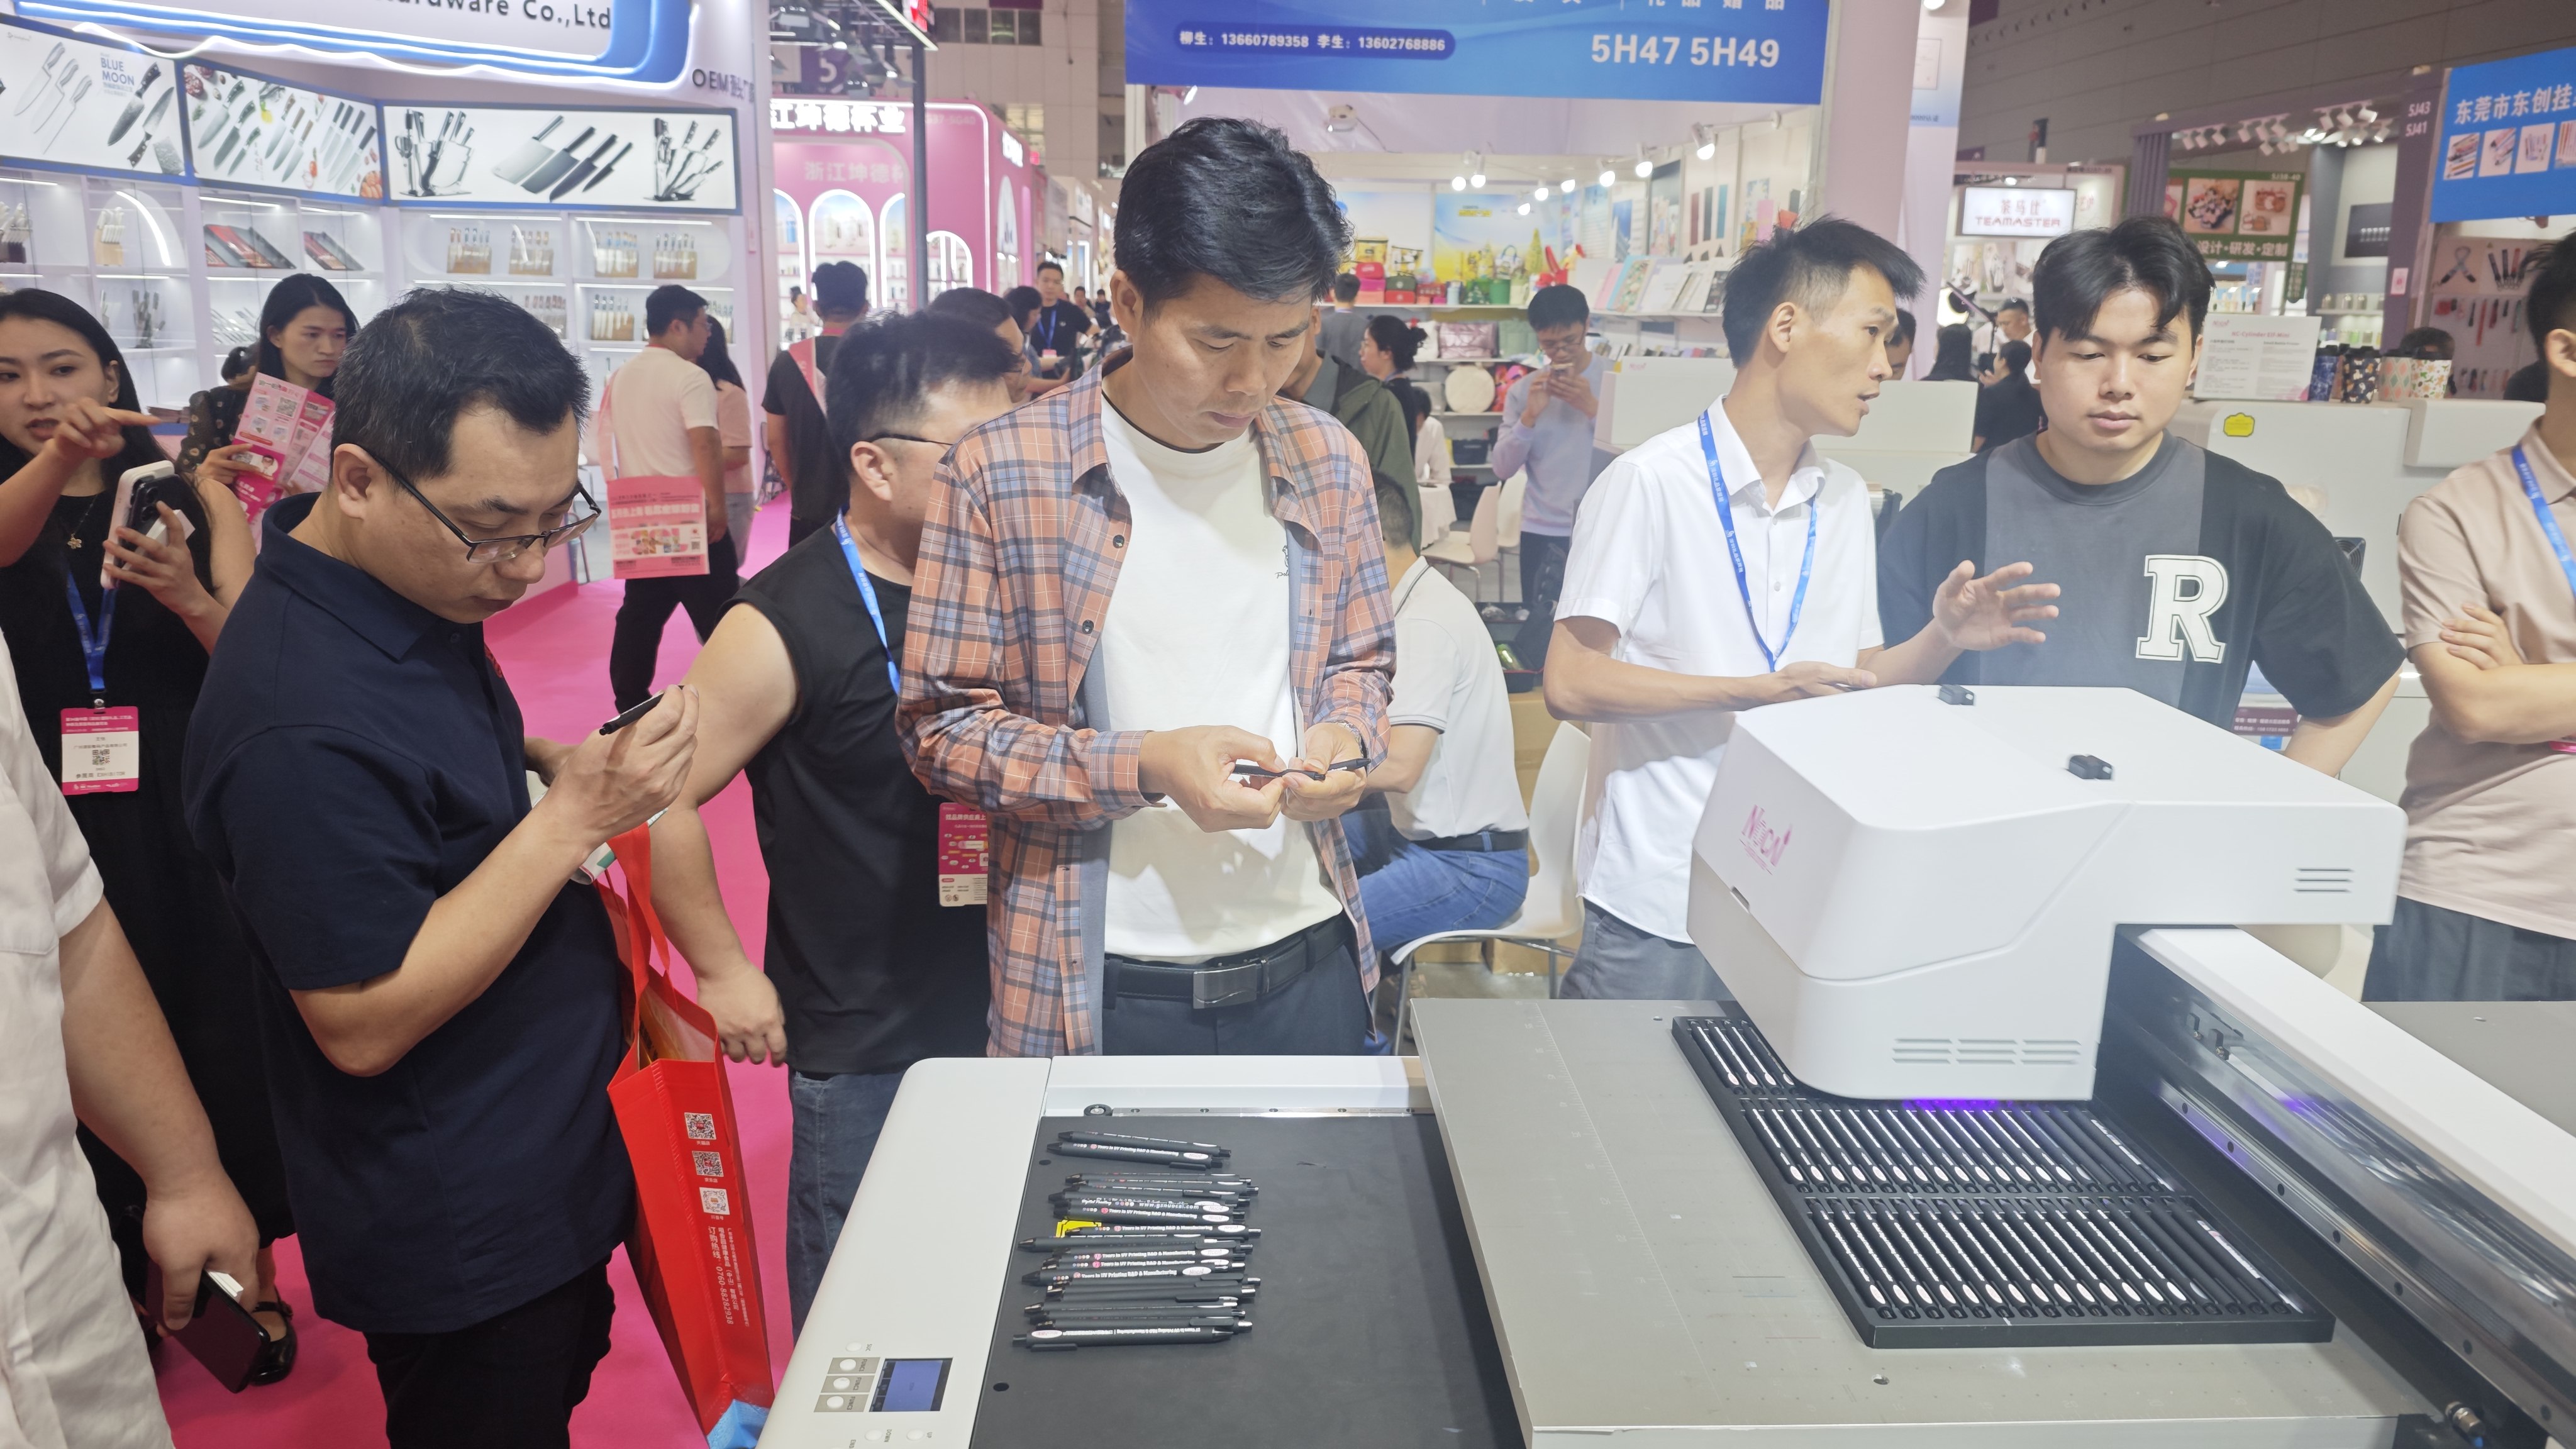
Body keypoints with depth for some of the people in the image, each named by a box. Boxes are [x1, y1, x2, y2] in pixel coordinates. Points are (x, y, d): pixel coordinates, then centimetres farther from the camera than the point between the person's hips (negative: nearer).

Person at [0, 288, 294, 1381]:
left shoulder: (195, 499, 0)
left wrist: (191, 597, -31)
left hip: (193, 826, -1)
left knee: (224, 1043, 6)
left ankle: (252, 1273, 24)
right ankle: (126, 1282, 29)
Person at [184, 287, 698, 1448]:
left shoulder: (417, 586, -1)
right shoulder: (303, 724, -31)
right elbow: (365, 1024, -27)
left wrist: (547, 761, 0)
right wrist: (573, 818, -30)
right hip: (457, 1236, -9)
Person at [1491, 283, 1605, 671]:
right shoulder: (1523, 389, 7)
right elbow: (1502, 469, 1)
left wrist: (1592, 407, -15)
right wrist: (1530, 416, -11)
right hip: (1541, 534, 2)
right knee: (1539, 634, 5)